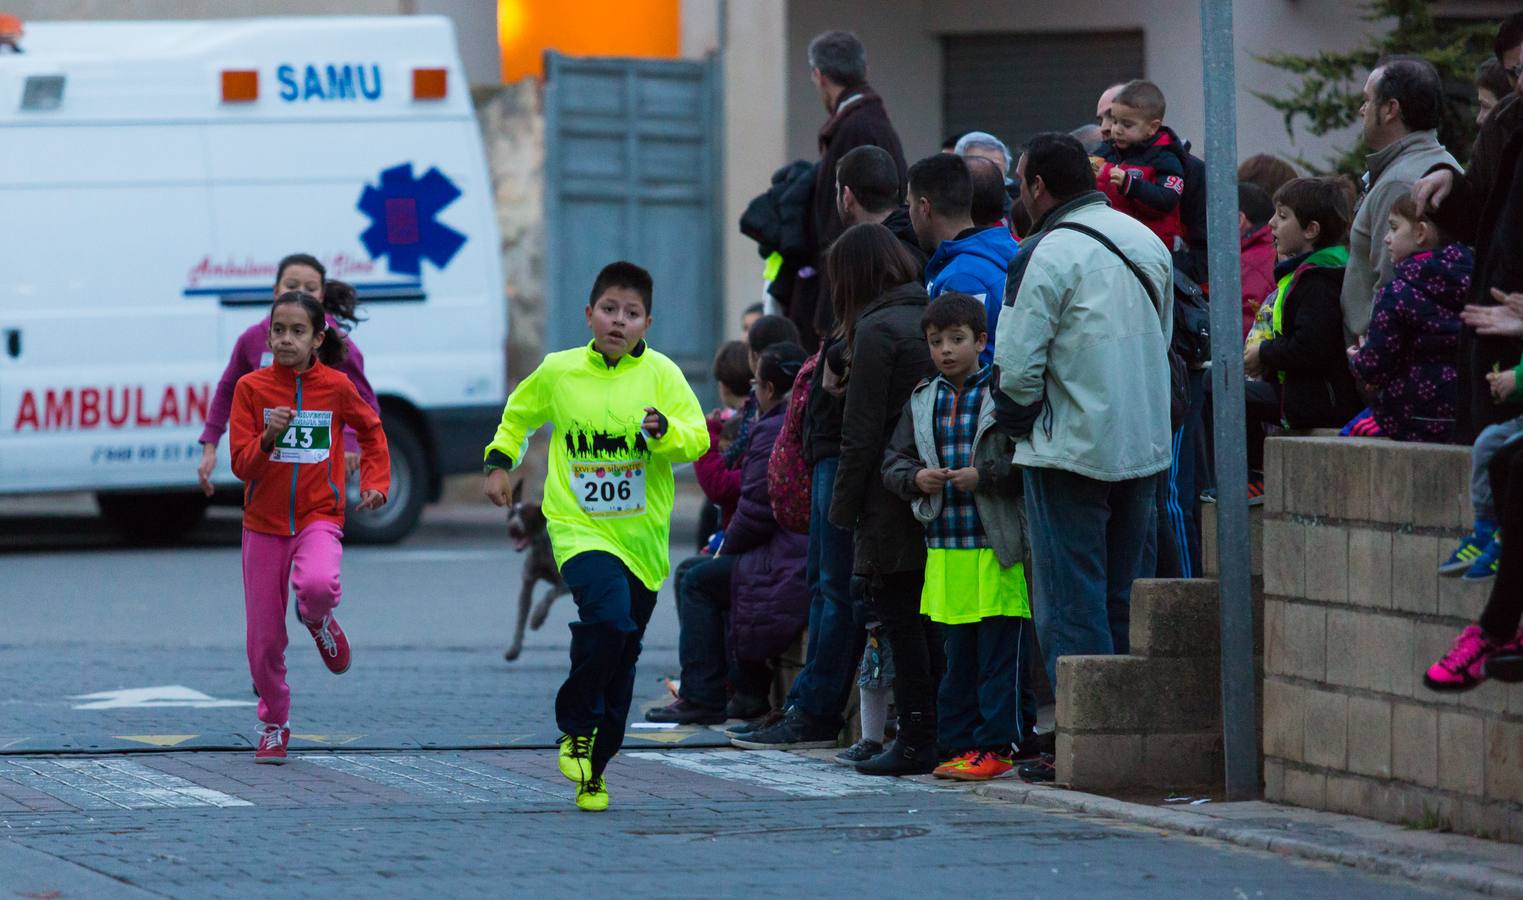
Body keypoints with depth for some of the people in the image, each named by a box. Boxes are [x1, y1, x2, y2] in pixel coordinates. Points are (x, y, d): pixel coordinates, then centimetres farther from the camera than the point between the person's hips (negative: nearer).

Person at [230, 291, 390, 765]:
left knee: (317, 585, -34)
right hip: (264, 522, 1)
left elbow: (371, 430, 16)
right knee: (264, 638, 3)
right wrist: (269, 438, -27)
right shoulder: (251, 388, -5)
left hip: (319, 516, -1)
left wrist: (376, 482, 2)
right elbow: (242, 465, -8)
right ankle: (273, 725, 28)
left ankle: (318, 618, 4)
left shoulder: (335, 387, -4)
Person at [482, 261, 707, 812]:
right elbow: (519, 415, 21)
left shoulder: (660, 374, -2)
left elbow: (697, 440, -8)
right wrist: (500, 462, 13)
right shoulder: (558, 372, 1)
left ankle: (593, 769, 23)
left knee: (621, 660, 7)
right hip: (579, 529, -1)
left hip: (641, 537, 2)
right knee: (608, 617, -27)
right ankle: (577, 728, -7)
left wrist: (664, 430, -27)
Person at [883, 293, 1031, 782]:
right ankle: (960, 743, 16)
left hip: (996, 548, -5)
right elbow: (893, 462, 14)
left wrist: (982, 476, -18)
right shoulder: (923, 401, 13)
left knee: (997, 654, -3)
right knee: (957, 654, 11)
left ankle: (994, 746, 0)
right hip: (944, 548, 5)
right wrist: (916, 478, -6)